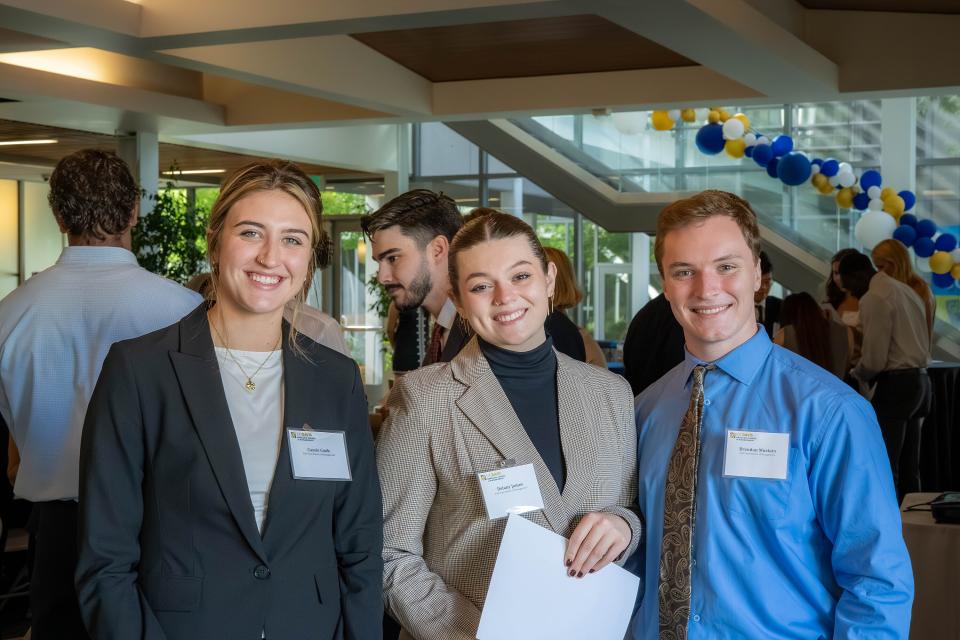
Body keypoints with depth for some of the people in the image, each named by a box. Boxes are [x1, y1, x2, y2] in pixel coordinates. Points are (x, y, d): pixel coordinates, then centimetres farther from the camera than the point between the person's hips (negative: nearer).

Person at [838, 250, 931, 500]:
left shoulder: (874, 298, -12)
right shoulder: (906, 290, 17)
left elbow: (874, 359, -17)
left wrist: (855, 374, 3)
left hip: (895, 385, -9)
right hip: (920, 379, 9)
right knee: (908, 467, 11)